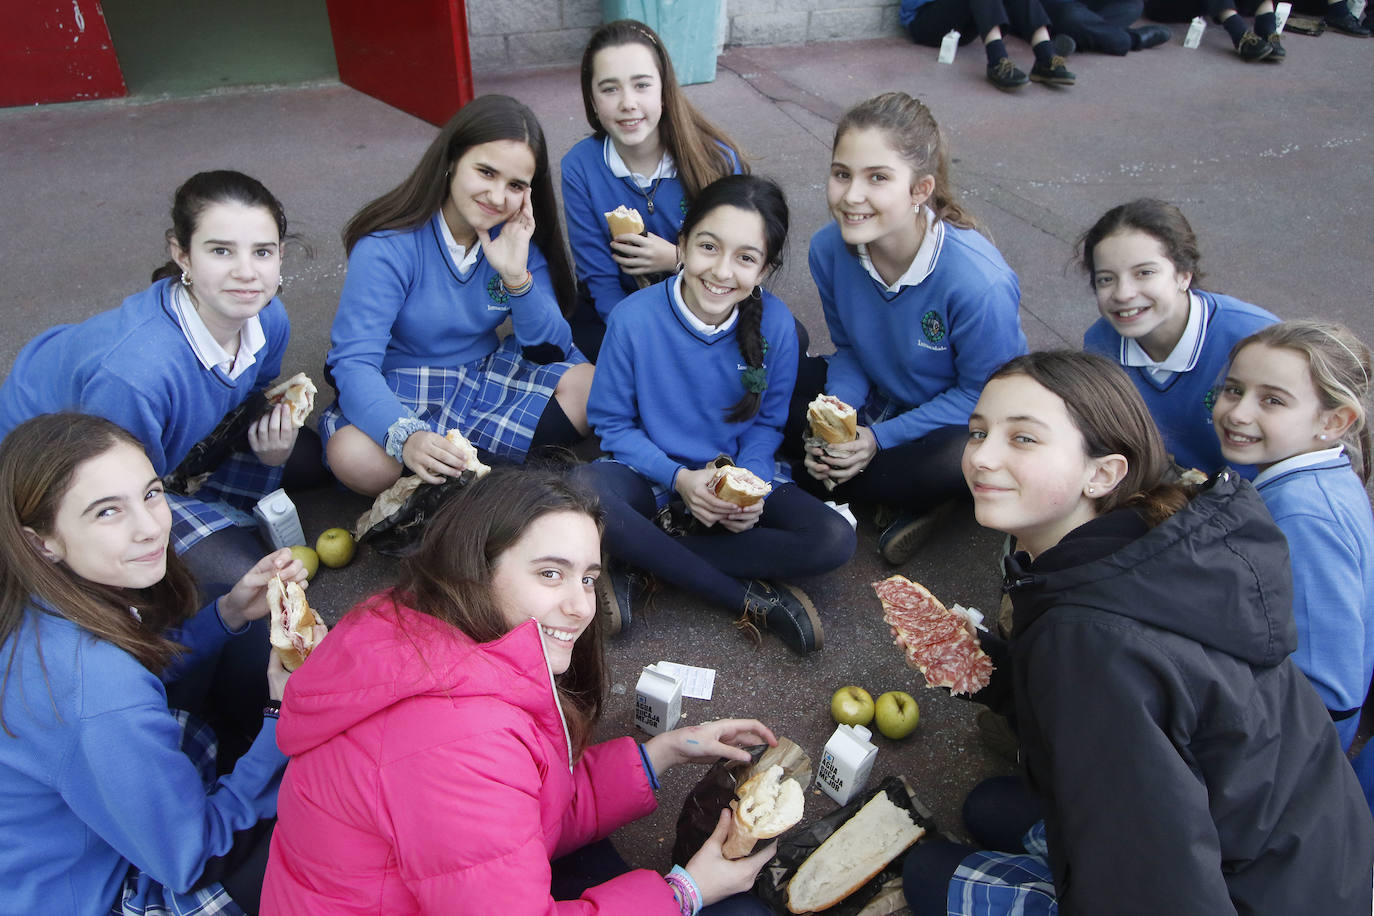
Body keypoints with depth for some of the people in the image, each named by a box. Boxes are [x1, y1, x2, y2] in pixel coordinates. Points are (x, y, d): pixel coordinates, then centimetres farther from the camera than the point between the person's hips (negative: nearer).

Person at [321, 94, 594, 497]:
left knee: (589, 386, -19)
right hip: (398, 388, -4)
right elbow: (355, 362, -28)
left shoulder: (520, 237, -6)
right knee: (354, 456, -35)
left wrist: (517, 276, -26)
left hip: (484, 375, 4)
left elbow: (552, 348, -8)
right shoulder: (388, 245, -20)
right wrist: (406, 435, -47)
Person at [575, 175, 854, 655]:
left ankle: (640, 568, -19)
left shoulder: (776, 323, -11)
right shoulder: (634, 319, -17)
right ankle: (750, 597, -23)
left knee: (834, 540, -22)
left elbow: (767, 422, 2)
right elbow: (612, 422, -7)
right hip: (653, 475, -2)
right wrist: (678, 478, -21)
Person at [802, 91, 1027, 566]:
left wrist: (881, 438, -24)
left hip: (965, 423, -6)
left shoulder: (980, 282, -34)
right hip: (881, 398, 6)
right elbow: (849, 349, -1)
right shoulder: (829, 249, -17)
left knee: (956, 462, -39)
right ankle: (912, 497, -4)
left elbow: (983, 394, -20)